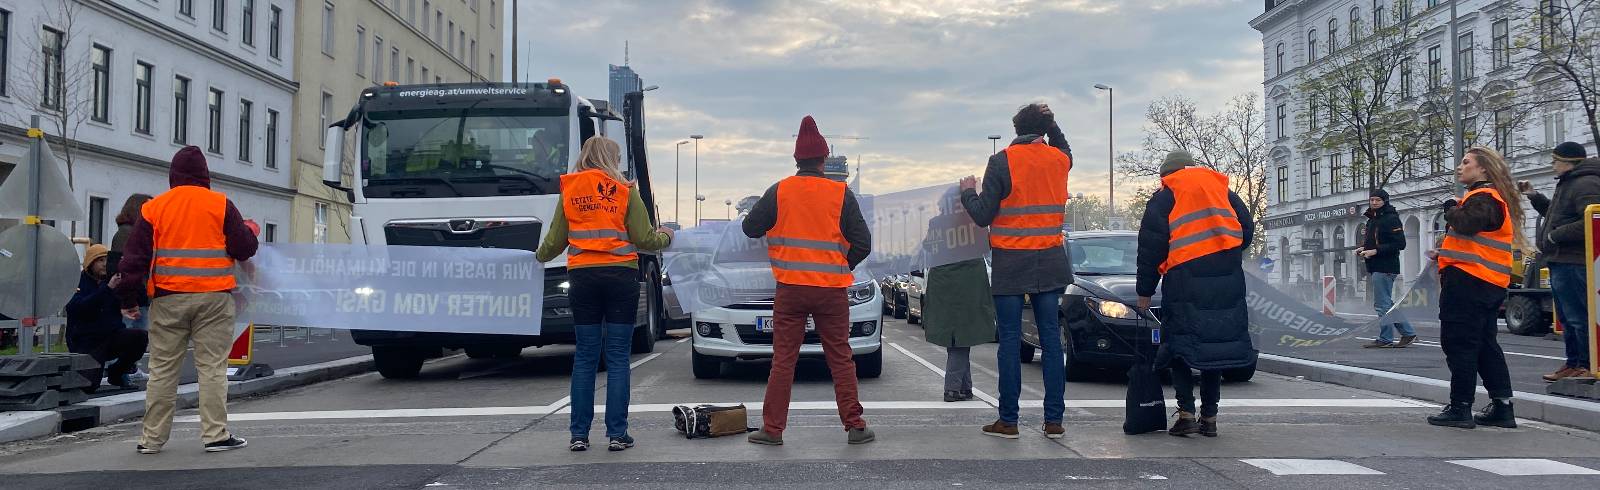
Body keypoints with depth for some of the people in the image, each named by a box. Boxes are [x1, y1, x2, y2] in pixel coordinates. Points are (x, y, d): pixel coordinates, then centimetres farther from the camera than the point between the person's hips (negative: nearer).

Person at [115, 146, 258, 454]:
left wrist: (128, 299, 11)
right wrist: (250, 231, 21)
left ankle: (153, 438, 13)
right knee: (212, 367, 2)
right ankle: (215, 435, 0)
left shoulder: (153, 208, 5)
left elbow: (135, 256, 4)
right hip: (213, 298, -2)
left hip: (169, 299, 2)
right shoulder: (220, 204, -1)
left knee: (162, 369, 9)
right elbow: (244, 249, -1)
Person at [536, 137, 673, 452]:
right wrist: (665, 237, 19)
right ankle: (616, 434, 2)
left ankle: (579, 434, 7)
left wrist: (541, 256, 33)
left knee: (584, 357, 8)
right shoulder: (625, 190, 0)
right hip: (621, 275, -2)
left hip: (582, 276, 3)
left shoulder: (569, 192, 8)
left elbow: (555, 240, 11)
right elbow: (644, 239, -2)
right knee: (618, 358, 2)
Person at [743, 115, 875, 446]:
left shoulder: (778, 192, -2)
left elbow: (750, 228, 6)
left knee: (783, 360, 6)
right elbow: (862, 243, -2)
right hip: (832, 289, 0)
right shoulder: (841, 194, -2)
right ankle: (855, 427, 9)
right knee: (841, 360, 8)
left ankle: (772, 429, 6)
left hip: (790, 289, 0)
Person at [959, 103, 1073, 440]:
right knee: (1051, 339, 6)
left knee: (1010, 341, 1)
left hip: (1010, 263, -3)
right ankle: (1054, 419, 7)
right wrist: (1050, 126, 25)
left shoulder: (1002, 162, -9)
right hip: (1050, 263, 4)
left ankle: (1008, 420, 4)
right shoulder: (1059, 160, 5)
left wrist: (968, 192, 9)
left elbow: (983, 216, -8)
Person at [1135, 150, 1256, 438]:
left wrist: (1145, 291, 7)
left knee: (1181, 345, 3)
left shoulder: (1163, 198, 8)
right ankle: (1209, 417, 10)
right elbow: (1247, 228, 15)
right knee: (1216, 342, 9)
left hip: (1185, 277, -4)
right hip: (1228, 279, 4)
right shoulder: (1223, 190, 19)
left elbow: (1151, 247, 2)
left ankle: (1186, 414, -8)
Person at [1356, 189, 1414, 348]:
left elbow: (1400, 244, -18)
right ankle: (1408, 332, 20)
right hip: (1375, 268, 10)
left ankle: (1385, 338, 1)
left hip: (1385, 268, -10)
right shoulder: (1372, 220, 18)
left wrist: (1375, 251, -20)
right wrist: (1363, 249, 9)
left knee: (1382, 304, -6)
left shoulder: (1391, 219, -11)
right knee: (1386, 304, 13)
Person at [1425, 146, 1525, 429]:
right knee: (1485, 345, 13)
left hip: (1468, 280, -11)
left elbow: (1466, 224, -27)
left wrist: (1451, 209, -7)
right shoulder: (1488, 197, 22)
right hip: (1489, 285, 11)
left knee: (1459, 344, -6)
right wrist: (1445, 254, 13)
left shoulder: (1484, 197, -10)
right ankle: (1502, 407, 15)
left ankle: (1460, 409, -4)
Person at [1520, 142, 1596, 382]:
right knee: (1568, 318, 17)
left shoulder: (1586, 185, -14)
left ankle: (1588, 366, -5)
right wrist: (1534, 197, 22)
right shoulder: (1568, 184, 21)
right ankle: (1574, 364, 25)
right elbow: (1558, 215, 34)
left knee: (1579, 317, -9)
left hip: (1573, 263, -12)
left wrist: (1554, 236, -18)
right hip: (1562, 263, 12)